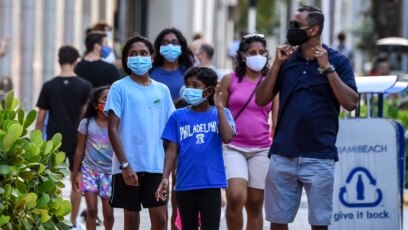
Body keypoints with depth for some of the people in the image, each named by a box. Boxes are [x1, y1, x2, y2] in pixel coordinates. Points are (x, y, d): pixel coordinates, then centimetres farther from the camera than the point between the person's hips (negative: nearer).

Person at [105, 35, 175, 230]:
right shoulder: (120, 88, -2)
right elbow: (113, 129, -6)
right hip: (129, 166, -2)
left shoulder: (162, 90, 10)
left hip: (157, 165, 3)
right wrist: (125, 164, -14)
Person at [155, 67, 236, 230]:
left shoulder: (220, 113, 3)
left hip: (211, 183, -2)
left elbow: (227, 137, -15)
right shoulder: (178, 116, 4)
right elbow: (172, 150, 3)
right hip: (185, 183, 2)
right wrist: (165, 178, -8)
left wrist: (219, 106, -14)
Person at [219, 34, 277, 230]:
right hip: (233, 147, -2)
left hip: (262, 149, 2)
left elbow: (277, 119, 5)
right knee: (236, 196, -21)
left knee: (255, 204, 6)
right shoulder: (230, 80, 3)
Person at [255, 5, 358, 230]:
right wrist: (277, 64, -4)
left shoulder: (337, 60, -1)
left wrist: (327, 67, -14)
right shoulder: (287, 59, 9)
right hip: (283, 154, 4)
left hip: (319, 157, -3)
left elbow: (351, 103, -10)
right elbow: (261, 99, 6)